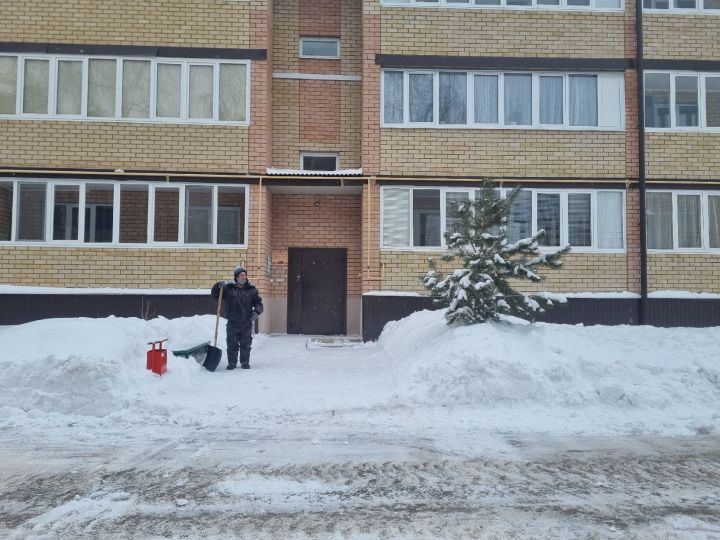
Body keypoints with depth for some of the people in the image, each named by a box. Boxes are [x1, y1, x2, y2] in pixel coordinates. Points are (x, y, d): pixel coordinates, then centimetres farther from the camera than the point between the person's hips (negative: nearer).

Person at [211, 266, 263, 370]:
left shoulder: (251, 289, 5)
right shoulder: (228, 288, 2)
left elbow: (259, 303, 12)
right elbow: (214, 294, 4)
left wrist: (256, 312, -6)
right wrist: (219, 285, -14)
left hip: (246, 323, 1)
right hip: (232, 323, -1)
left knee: (246, 344, 7)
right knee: (232, 344, 4)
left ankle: (245, 362, 19)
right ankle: (232, 363, 15)